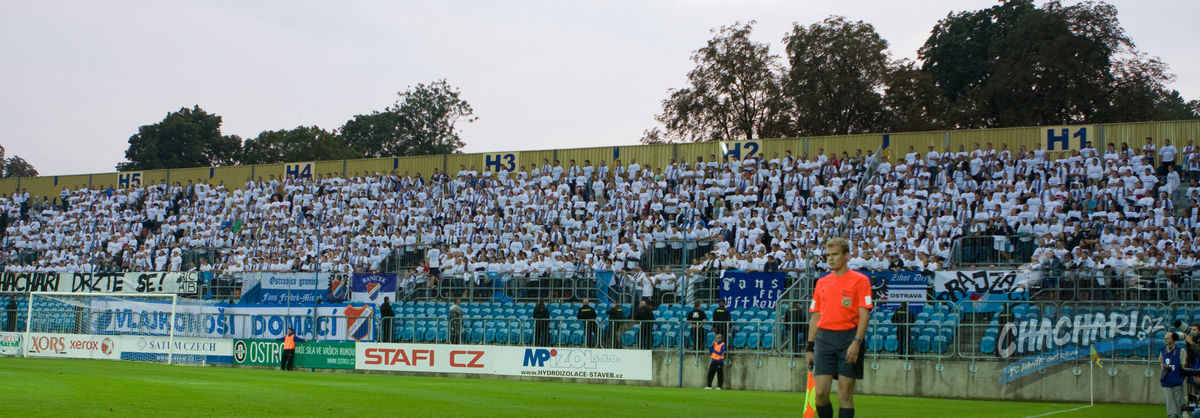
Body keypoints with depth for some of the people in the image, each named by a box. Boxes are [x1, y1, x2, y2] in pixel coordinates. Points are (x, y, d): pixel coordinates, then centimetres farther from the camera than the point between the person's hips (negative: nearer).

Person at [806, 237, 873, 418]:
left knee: (845, 394, -1)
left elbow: (864, 314, -7)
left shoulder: (860, 280, -1)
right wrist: (810, 347, 12)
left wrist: (857, 342, -18)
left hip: (849, 338, -4)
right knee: (820, 392, -3)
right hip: (824, 338, 4)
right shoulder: (821, 283, 14)